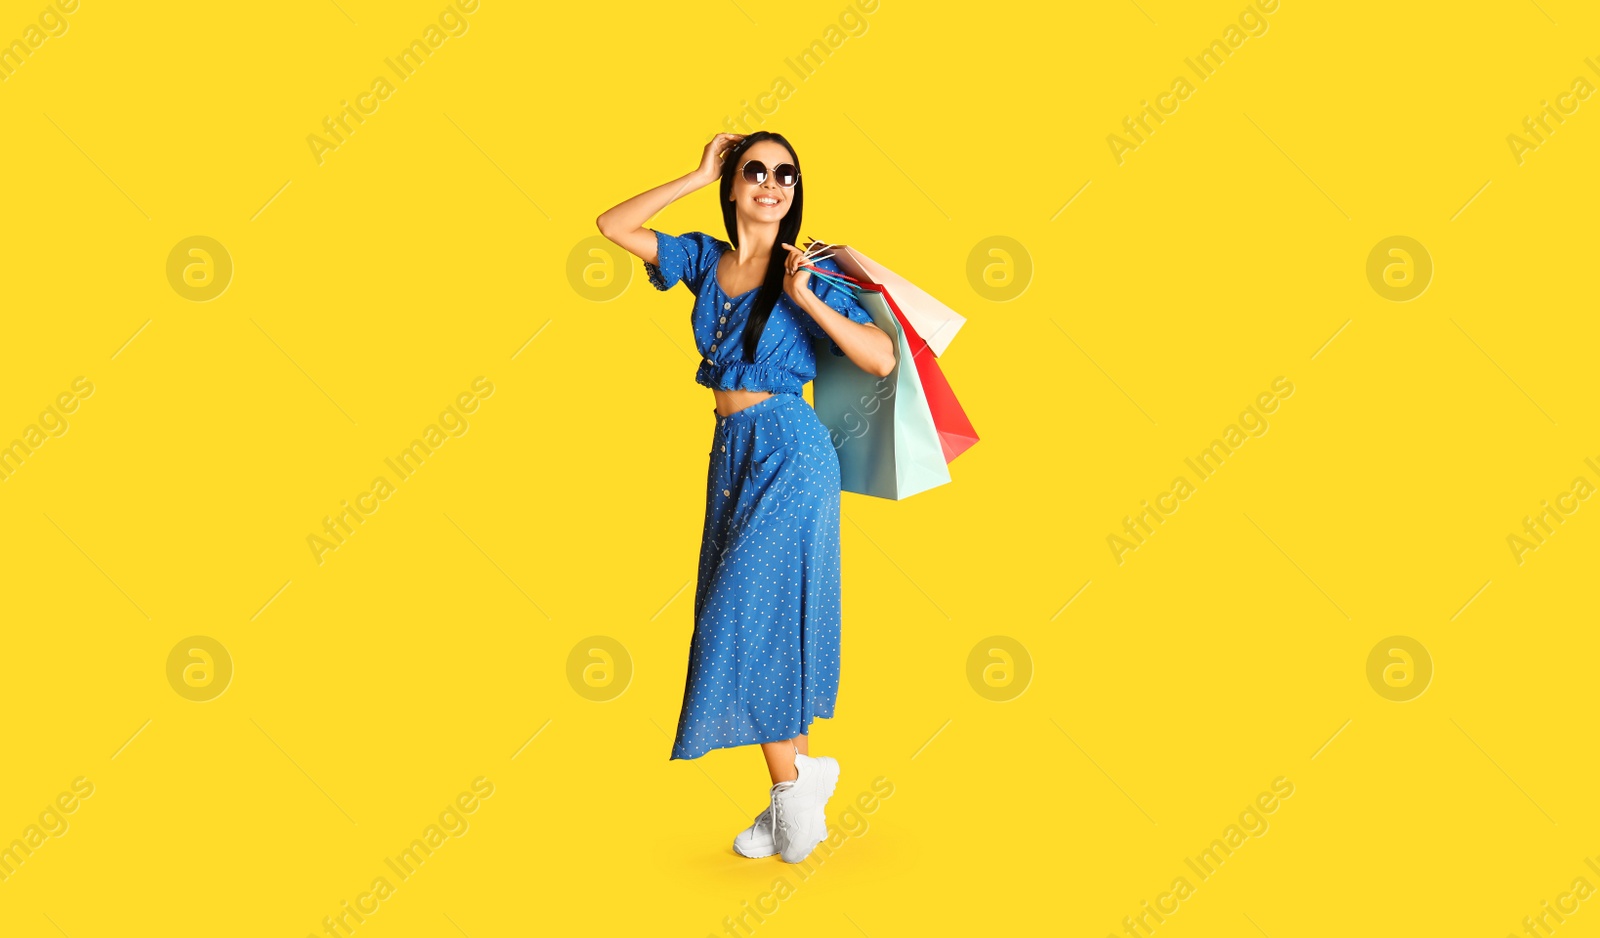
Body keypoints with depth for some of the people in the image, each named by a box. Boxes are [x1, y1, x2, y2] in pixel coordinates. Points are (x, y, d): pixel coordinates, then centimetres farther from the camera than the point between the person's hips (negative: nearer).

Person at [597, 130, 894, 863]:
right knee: (748, 625, 8)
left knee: (749, 617, -9)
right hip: (730, 449, 6)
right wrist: (696, 177, 3)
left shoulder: (806, 272, -6)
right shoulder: (706, 259, 8)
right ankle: (798, 794, 17)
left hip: (789, 453, -6)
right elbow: (611, 227, 5)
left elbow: (883, 360, -14)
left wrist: (805, 299, -20)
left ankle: (794, 780, 8)